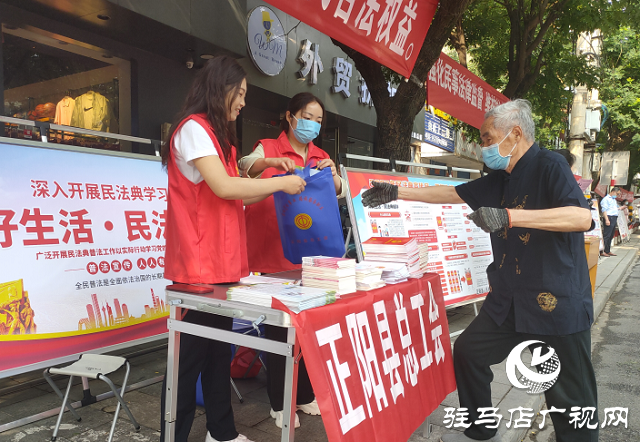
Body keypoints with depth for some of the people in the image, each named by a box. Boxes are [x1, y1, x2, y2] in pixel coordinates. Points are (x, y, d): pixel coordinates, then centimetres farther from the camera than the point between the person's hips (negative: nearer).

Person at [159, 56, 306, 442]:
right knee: (191, 354, -1)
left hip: (222, 262, 9)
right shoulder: (193, 128, -9)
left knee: (219, 349, 15)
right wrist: (280, 182, -10)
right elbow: (223, 187, -20)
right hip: (199, 264, -9)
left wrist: (273, 188, 8)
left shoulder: (217, 135, 20)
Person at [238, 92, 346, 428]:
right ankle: (279, 403, 14)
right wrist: (270, 162, -37)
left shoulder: (320, 157, 13)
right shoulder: (267, 148, -1)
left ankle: (305, 395, 24)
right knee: (278, 326, 1)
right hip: (275, 254, -4)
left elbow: (339, 193, 3)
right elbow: (244, 167, -18)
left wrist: (332, 174, -17)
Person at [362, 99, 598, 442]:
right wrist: (397, 193, 13)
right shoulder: (501, 179, 10)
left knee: (571, 400, 0)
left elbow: (582, 217, -28)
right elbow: (452, 193, 15)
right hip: (509, 300, 8)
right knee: (467, 352, 13)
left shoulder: (549, 166, -13)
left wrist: (508, 216, -35)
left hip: (557, 303, -8)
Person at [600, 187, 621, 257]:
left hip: (614, 219, 9)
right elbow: (604, 210, -14)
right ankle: (603, 251, -13)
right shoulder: (606, 199, -5)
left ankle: (608, 251, 13)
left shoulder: (614, 200, 25)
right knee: (606, 235, -12)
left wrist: (616, 220, 22)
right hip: (609, 217, -9)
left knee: (611, 236, 9)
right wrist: (606, 219, -22)